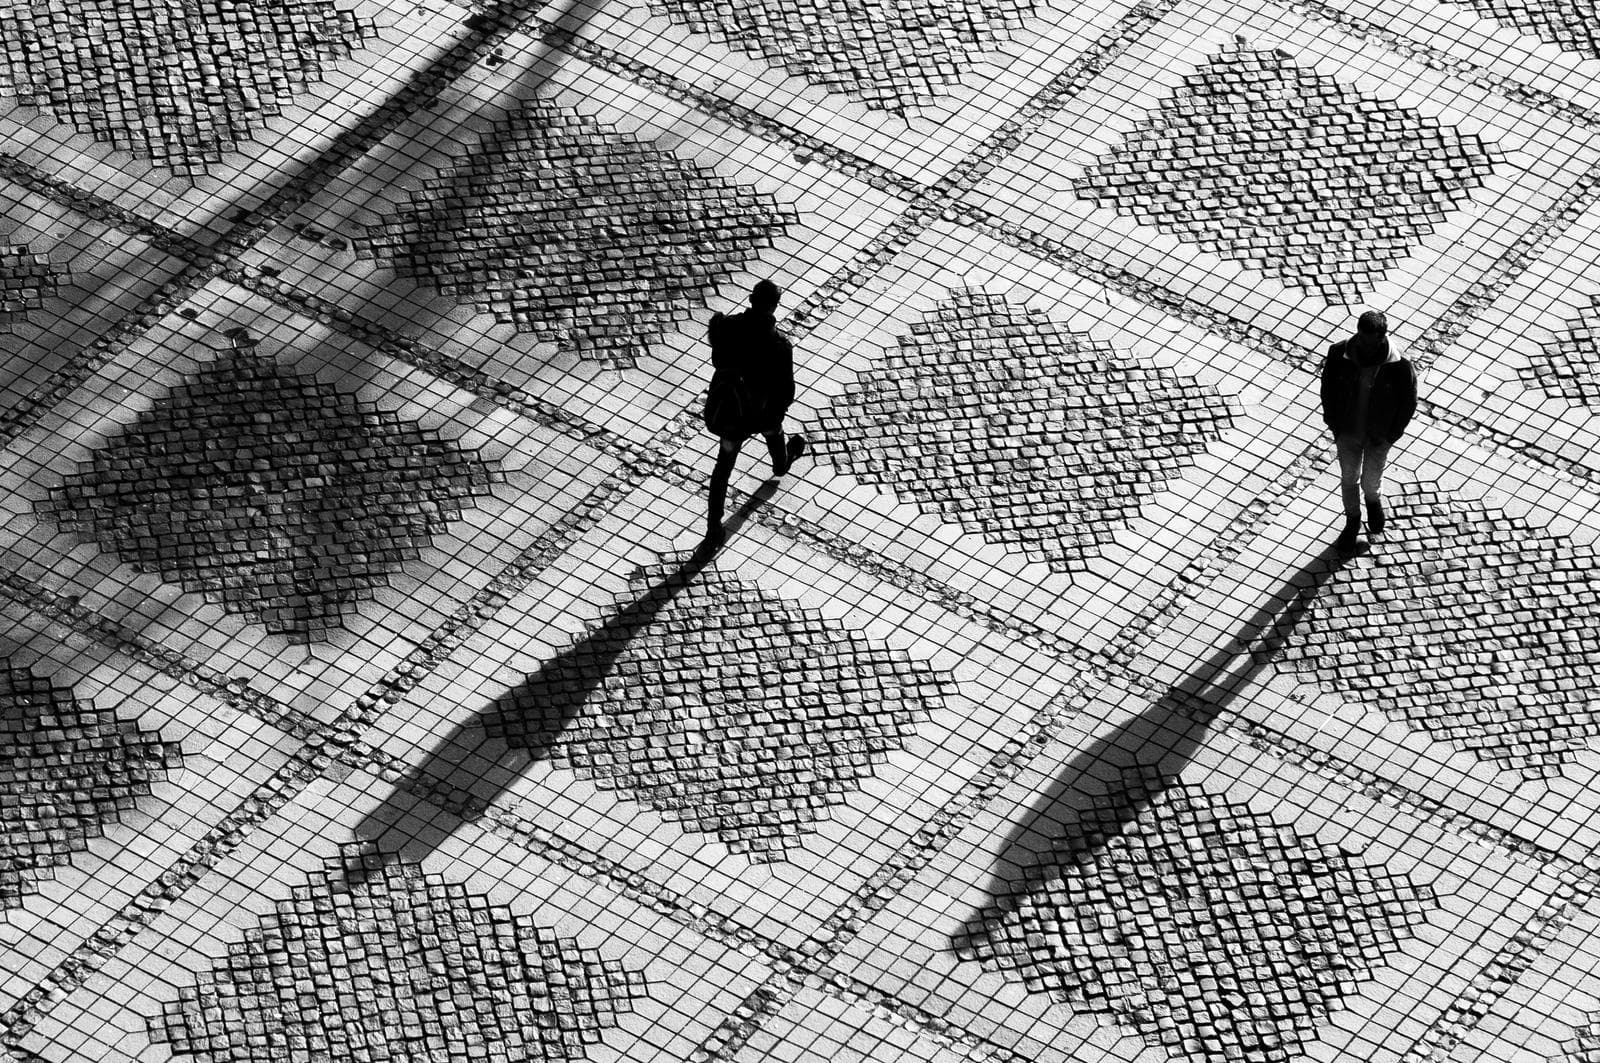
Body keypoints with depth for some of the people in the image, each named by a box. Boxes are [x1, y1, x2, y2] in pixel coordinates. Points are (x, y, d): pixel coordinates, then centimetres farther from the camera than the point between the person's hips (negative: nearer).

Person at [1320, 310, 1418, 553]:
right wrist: (1334, 425, -3)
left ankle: (1373, 501, 52)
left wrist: (1390, 436, -9)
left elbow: (1408, 404, -11)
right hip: (1347, 432, 2)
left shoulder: (1399, 367, -27)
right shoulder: (1339, 354, -22)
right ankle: (1352, 523, 44)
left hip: (1378, 436, -2)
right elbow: (1328, 389, -4)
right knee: (1349, 479, 18)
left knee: (1371, 482, 14)